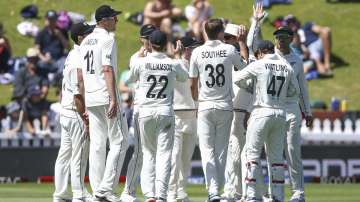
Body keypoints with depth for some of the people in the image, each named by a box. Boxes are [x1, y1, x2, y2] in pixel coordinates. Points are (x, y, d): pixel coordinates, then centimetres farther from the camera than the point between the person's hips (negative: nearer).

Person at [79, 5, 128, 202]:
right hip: (106, 96, -8)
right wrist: (114, 100, -22)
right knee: (119, 141, -5)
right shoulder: (107, 39, -9)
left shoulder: (85, 41, 16)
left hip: (90, 98, 8)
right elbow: (108, 70, -18)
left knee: (97, 145, 8)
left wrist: (84, 104, 19)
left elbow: (80, 74, 16)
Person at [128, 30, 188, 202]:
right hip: (166, 112, -1)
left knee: (148, 153, 11)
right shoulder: (173, 64, -1)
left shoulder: (142, 62, -3)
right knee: (164, 153, -2)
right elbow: (184, 78, 21)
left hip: (145, 112, 1)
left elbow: (131, 78, 17)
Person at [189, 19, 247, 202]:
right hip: (225, 107, 1)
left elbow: (193, 84, 2)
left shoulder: (197, 52, -3)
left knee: (207, 150, -1)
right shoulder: (229, 50, -3)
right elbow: (244, 67, 17)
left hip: (205, 106, -1)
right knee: (221, 150, 9)